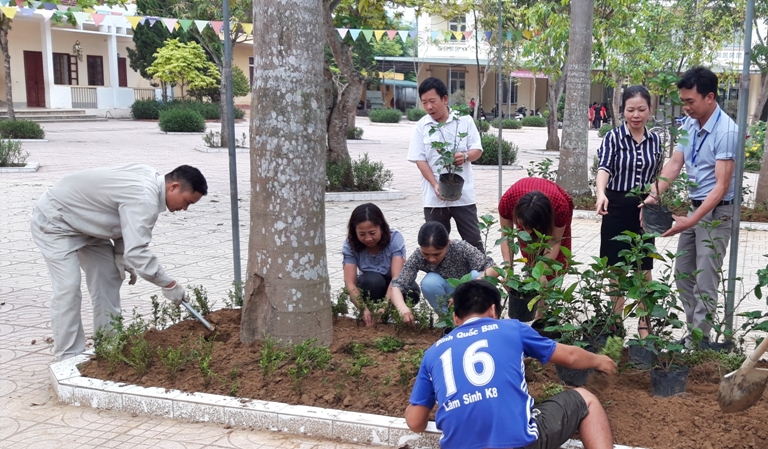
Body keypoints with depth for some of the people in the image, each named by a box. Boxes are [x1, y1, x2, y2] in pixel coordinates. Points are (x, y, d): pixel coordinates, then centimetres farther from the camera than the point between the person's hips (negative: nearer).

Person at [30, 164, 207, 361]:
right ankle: (69, 359, -9)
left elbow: (127, 226, 8)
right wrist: (170, 285, -28)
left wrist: (123, 259, -2)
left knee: (108, 277, 9)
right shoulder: (144, 198, -33)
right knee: (68, 288, -17)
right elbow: (137, 252, -38)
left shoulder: (150, 180, -2)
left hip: (83, 219, 10)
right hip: (53, 219, -10)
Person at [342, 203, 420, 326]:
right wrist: (364, 309, -44)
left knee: (412, 291, -33)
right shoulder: (350, 245, -21)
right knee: (372, 279, -35)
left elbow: (397, 276, -34)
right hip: (371, 287, 0)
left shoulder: (395, 238, -24)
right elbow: (350, 284, -26)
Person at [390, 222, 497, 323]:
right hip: (448, 297, 1)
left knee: (476, 275, -32)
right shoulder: (418, 257, -23)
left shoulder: (462, 248, -29)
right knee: (429, 282, -29)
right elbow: (397, 285, -25)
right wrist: (403, 308, -46)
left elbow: (495, 269, -31)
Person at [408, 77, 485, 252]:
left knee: (473, 240, 6)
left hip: (464, 194, -1)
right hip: (434, 196, 1)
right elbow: (420, 160, -2)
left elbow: (477, 150, 2)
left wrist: (465, 156, -22)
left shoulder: (465, 120, 0)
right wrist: (435, 185, -16)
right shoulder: (421, 127, 0)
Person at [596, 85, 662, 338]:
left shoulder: (655, 140, 5)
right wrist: (601, 194, -43)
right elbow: (604, 167, -25)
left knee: (644, 270, 8)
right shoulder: (613, 137, -9)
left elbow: (656, 178, 13)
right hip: (617, 208, -3)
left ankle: (644, 325, 19)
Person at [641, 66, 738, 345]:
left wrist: (692, 221, -28)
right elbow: (674, 164, 3)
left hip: (717, 212, -8)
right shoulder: (689, 124, 2)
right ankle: (694, 333, 24)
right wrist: (653, 195, -12)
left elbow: (722, 186, -23)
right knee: (683, 275, 13)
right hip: (695, 207, 8)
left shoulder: (726, 131, -22)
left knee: (705, 280, -3)